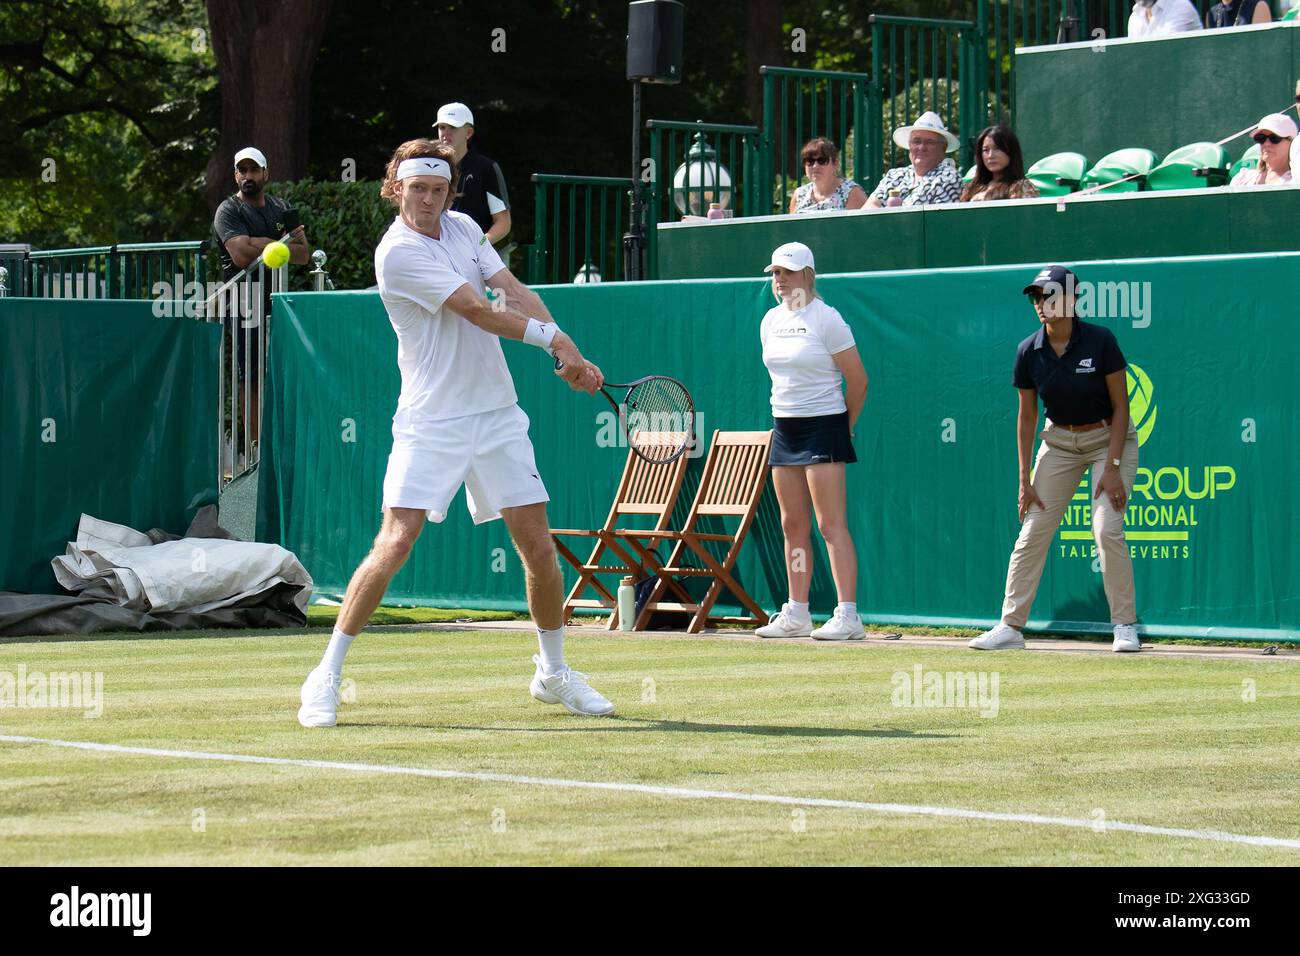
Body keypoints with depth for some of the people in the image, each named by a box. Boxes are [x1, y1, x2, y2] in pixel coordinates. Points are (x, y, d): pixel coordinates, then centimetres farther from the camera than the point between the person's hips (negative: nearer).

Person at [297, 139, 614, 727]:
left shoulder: (462, 227, 10)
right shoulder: (398, 252, -13)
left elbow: (514, 293, 4)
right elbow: (478, 311, -16)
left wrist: (567, 353, -10)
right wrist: (553, 337, -10)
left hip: (497, 414, 6)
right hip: (431, 422, -6)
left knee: (539, 547, 4)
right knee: (395, 544, -16)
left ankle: (553, 673, 23)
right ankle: (326, 679, -7)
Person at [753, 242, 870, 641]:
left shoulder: (826, 319, -10)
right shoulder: (771, 321, 11)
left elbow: (858, 380, -6)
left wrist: (843, 426, 3)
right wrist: (789, 417, 16)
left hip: (823, 427, -7)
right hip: (784, 428, 7)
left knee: (831, 524, -11)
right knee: (793, 526, 8)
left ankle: (847, 616, -13)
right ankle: (797, 614, 12)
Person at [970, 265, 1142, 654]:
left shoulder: (1100, 341, -19)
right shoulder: (1029, 352, -9)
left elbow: (1121, 406, -14)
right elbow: (1027, 416, 0)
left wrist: (1112, 467, -19)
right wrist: (1025, 479, -2)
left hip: (1109, 438, -4)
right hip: (1059, 442, 4)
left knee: (1107, 529, -17)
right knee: (1032, 531, -2)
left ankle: (1125, 626, -7)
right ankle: (1011, 626, 4)